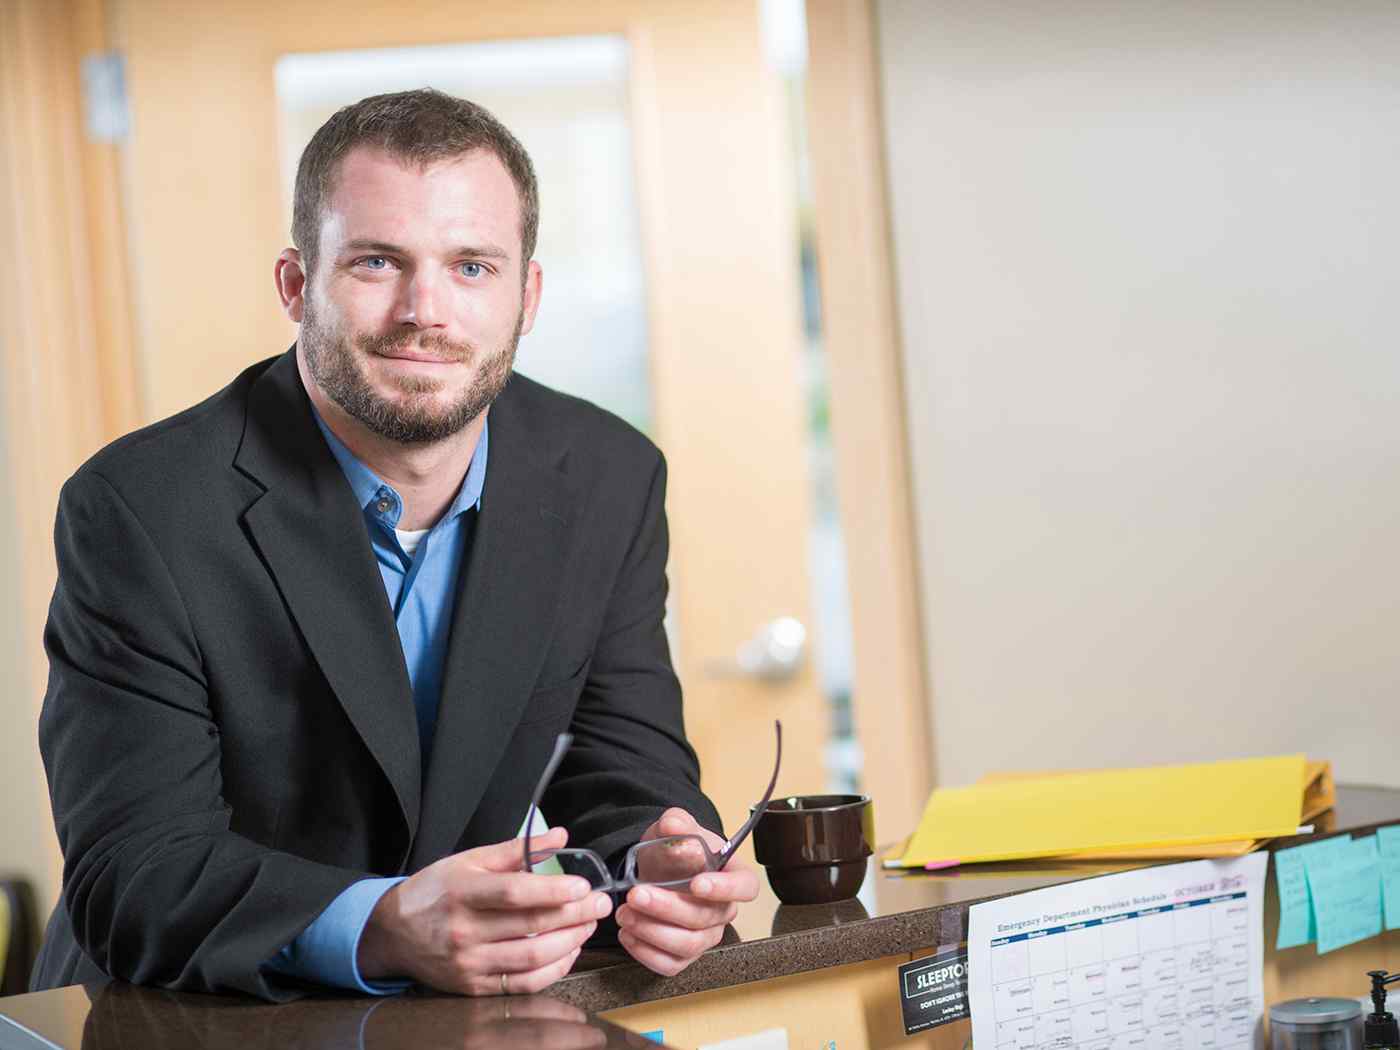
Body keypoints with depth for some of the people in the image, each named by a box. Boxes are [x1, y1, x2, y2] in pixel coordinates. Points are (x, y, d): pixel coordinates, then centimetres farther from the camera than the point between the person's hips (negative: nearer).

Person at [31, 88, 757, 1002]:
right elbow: (132, 873, -20)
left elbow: (627, 778, 0)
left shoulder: (611, 483, -2)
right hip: (193, 1033, -3)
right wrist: (383, 929, -37)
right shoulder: (140, 510, -15)